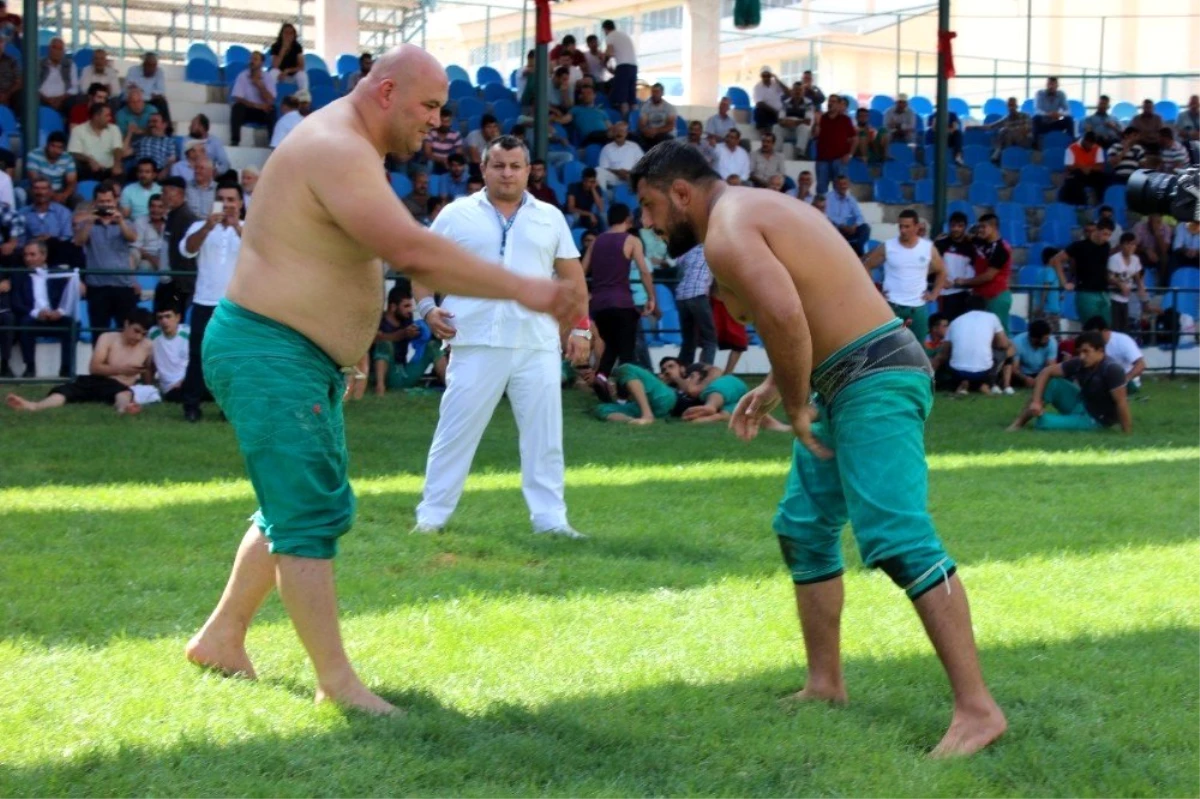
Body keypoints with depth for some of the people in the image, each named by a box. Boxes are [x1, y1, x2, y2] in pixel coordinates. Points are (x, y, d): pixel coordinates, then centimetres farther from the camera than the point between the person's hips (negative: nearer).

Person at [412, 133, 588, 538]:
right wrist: (427, 306, -8)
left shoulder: (550, 217, 12)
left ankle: (549, 516, 11)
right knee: (456, 430, 1)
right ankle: (432, 514, 9)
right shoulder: (456, 214, 5)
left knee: (544, 433, 4)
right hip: (476, 343, -2)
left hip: (538, 345, 2)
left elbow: (571, 275, 14)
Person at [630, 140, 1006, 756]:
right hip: (849, 382, 11)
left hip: (875, 381, -11)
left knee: (898, 539, -18)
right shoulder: (754, 210, 20)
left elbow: (784, 316, -29)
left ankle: (977, 709, -21)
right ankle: (825, 683, 27)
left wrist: (795, 404, -16)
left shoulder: (726, 231, -13)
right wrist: (774, 388, 22)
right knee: (803, 527, 19)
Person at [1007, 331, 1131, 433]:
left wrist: (1127, 434, -28)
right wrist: (1036, 401, -16)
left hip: (1095, 420, -7)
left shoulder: (1112, 369, -27)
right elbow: (1046, 372, -4)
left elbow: (1121, 402, -27)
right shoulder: (1078, 363, -8)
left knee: (1044, 423, -26)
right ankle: (1018, 423, -9)